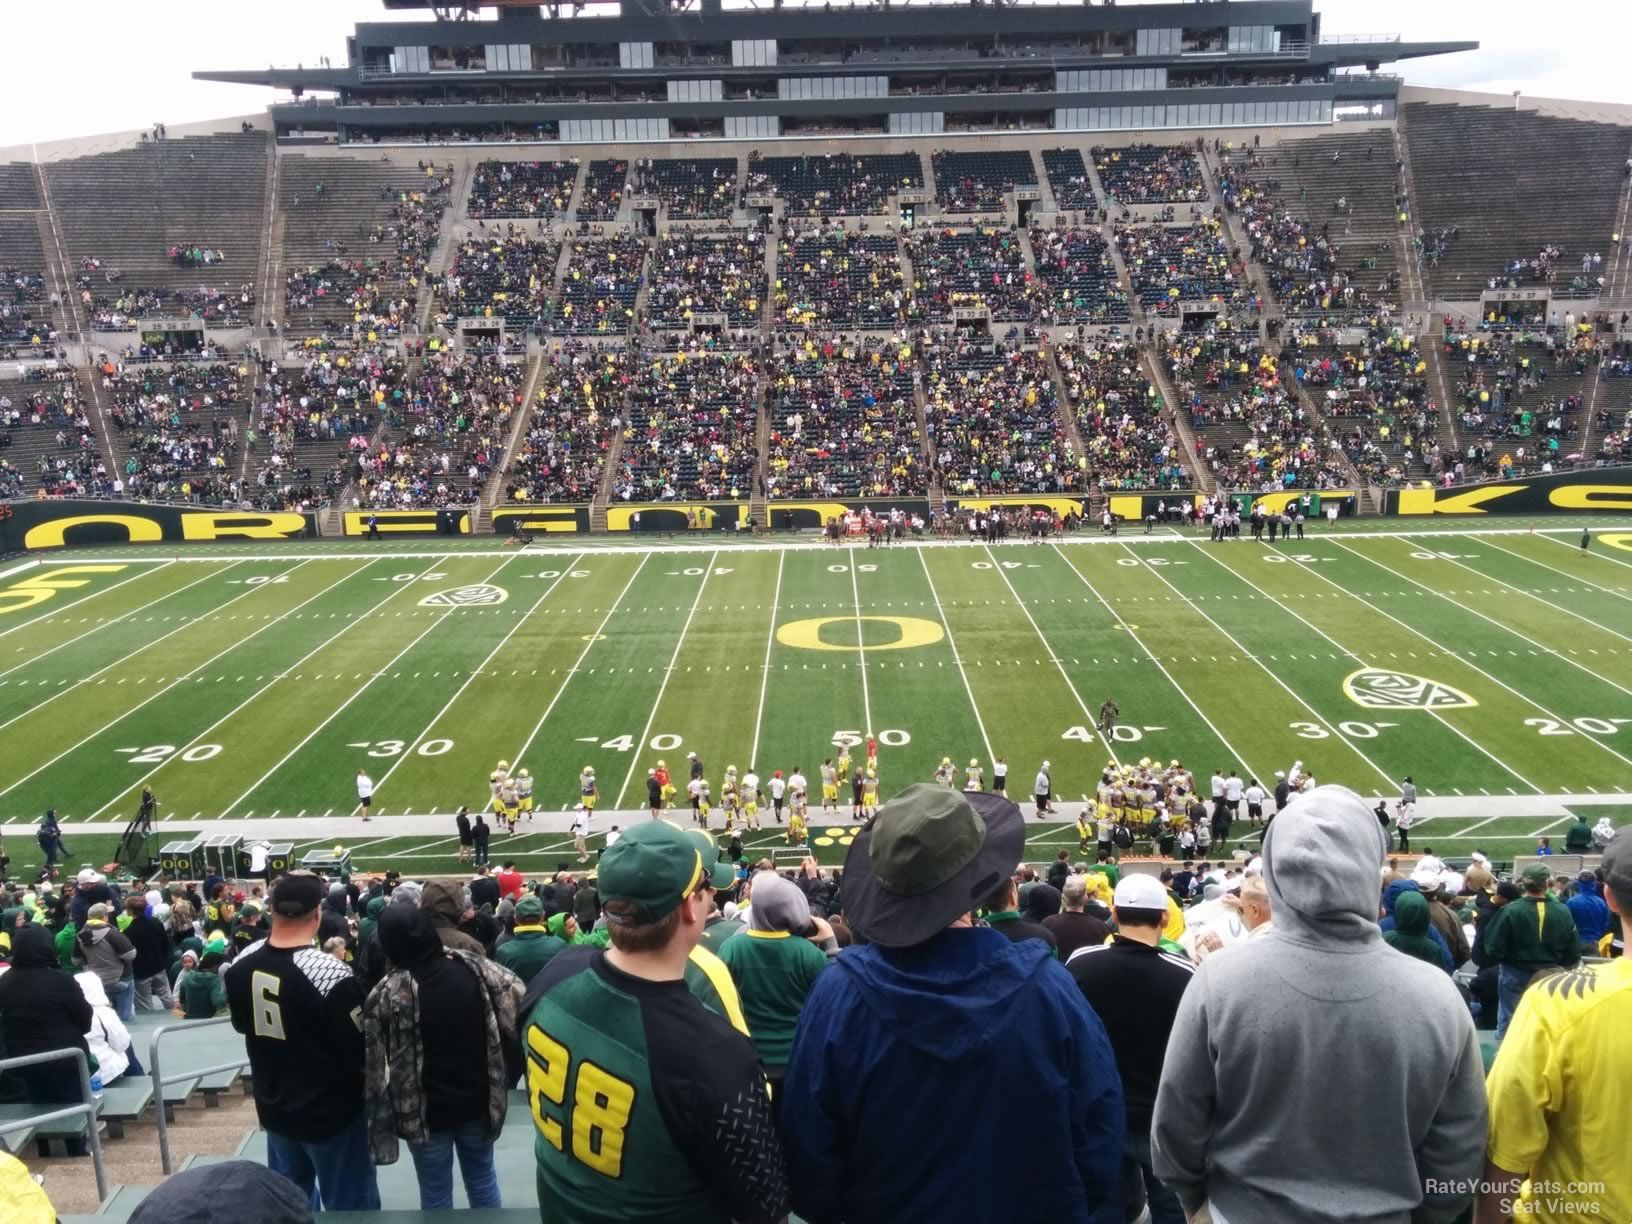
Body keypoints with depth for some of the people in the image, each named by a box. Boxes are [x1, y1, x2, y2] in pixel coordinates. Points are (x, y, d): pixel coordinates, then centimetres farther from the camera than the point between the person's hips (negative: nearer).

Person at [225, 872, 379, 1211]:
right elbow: (360, 1052, -21)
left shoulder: (240, 965, -8)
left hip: (273, 1108, 6)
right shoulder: (330, 975, -29)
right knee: (349, 1205, 10)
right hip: (330, 1112, -6)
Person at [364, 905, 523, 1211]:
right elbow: (519, 997, -6)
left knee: (436, 1193, 15)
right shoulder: (473, 967, -10)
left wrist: (380, 1126, -5)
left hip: (425, 1112, -2)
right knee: (482, 1178, 22)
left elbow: (374, 1067, -14)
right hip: (478, 1101, 2)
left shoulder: (387, 993, -17)